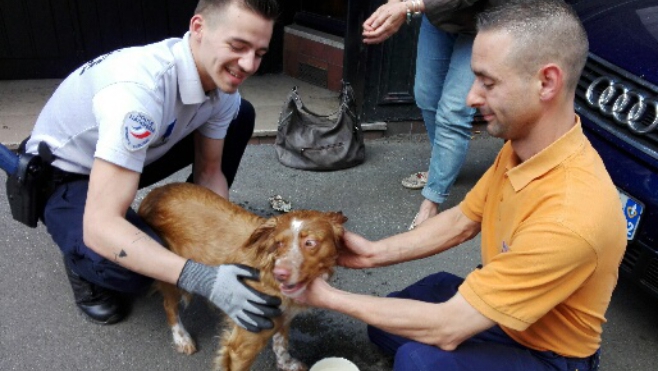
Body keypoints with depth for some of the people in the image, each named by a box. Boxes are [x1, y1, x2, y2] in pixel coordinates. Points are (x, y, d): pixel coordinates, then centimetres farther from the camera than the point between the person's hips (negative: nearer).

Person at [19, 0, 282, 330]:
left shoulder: (221, 78, -15)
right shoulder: (138, 90, -40)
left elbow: (209, 171, -3)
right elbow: (101, 227, -41)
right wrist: (204, 280, -48)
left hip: (134, 156, 7)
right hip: (63, 177, -7)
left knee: (240, 115, -2)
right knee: (129, 268, -35)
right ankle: (82, 259, 4)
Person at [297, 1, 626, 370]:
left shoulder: (570, 215, -38)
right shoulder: (521, 148, -10)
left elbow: (446, 329, -34)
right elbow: (461, 220, 3)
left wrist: (329, 297, -24)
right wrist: (375, 253, -8)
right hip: (500, 308, 7)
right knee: (384, 323, 10)